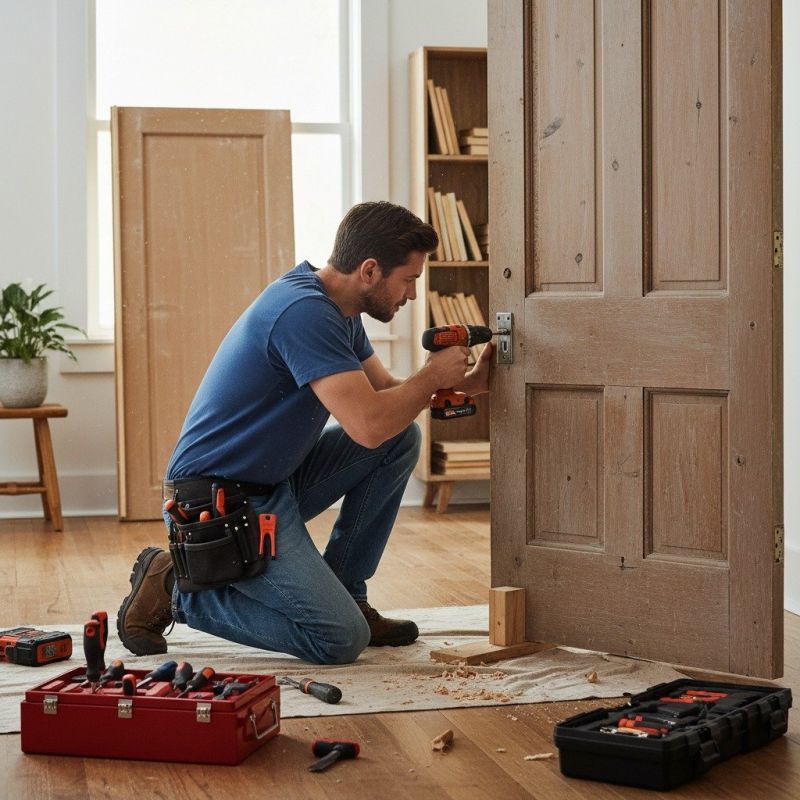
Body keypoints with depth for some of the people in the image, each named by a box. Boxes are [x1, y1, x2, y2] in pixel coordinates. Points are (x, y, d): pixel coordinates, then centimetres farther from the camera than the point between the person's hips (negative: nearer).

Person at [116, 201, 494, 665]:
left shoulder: (337, 310, 8)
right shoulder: (303, 311, -24)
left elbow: (387, 392, 18)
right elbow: (368, 425, -30)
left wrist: (464, 385, 2)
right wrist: (433, 376, -13)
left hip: (275, 484, 10)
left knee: (403, 438, 4)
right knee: (342, 640, -15)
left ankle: (343, 592, 11)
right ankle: (178, 589, -1)